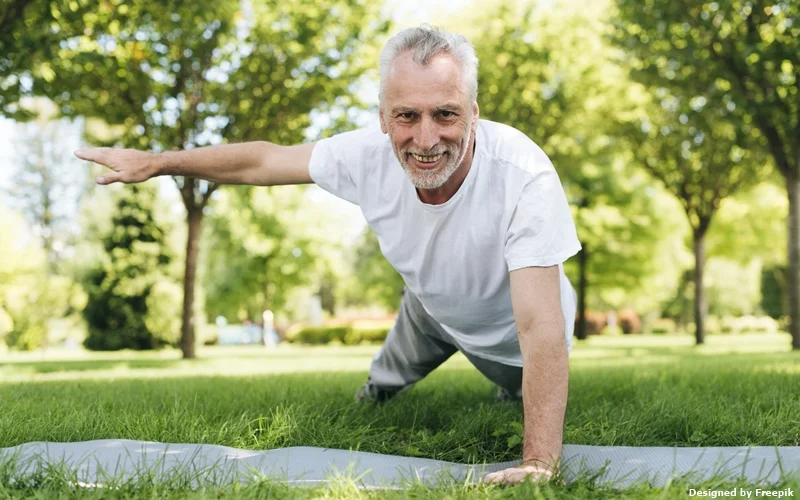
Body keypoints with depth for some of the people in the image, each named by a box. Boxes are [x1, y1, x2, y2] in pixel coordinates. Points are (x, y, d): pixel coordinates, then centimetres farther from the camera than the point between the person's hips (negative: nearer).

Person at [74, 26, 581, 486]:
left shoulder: (525, 178, -45)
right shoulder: (370, 155, -31)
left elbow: (540, 329, -47)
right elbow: (263, 160, -13)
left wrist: (538, 466, -53)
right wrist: (156, 161, -6)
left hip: (510, 332, -3)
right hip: (430, 306, 4)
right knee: (378, 393, 30)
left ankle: (515, 393, 59)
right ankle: (373, 394, 64)